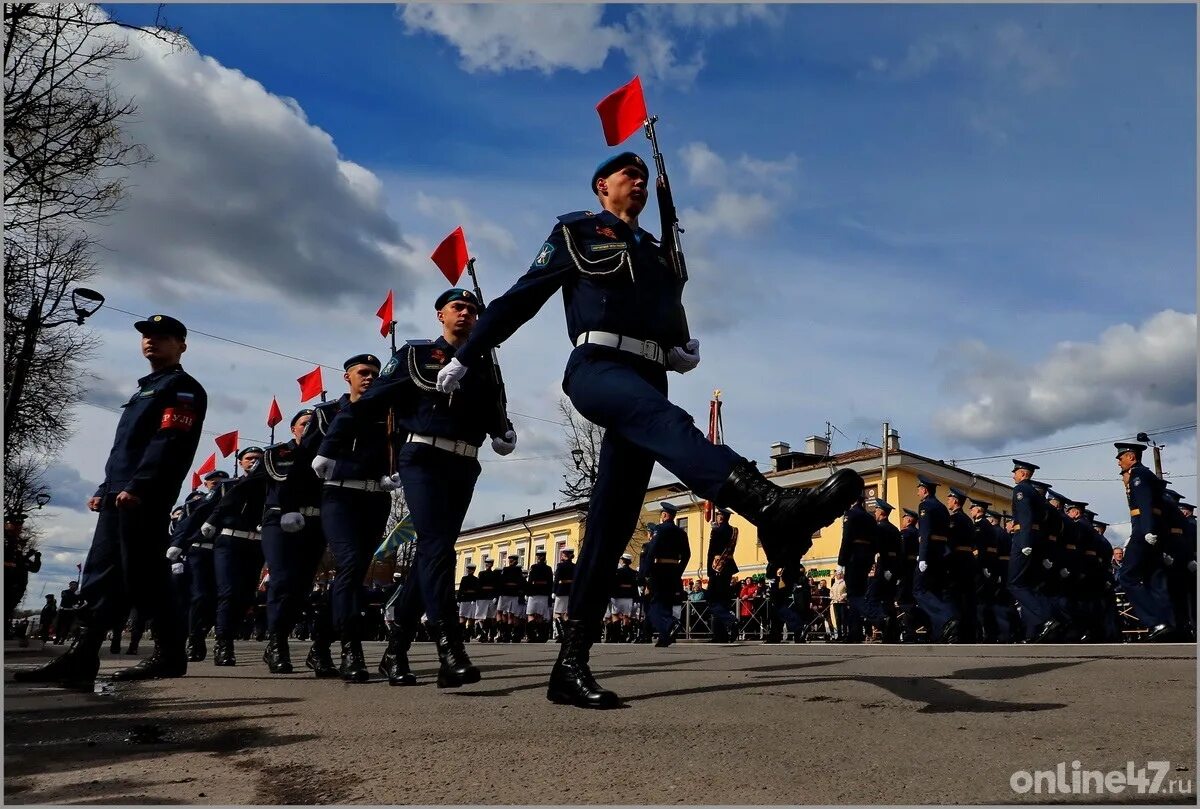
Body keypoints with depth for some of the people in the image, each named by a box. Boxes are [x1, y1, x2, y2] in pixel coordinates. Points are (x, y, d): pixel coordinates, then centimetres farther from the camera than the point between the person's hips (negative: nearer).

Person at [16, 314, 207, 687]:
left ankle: (170, 655, -2)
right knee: (100, 576, 6)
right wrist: (105, 489, 21)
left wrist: (138, 486, -24)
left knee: (143, 577, -9)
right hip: (119, 498, 10)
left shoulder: (182, 387, -2)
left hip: (144, 499, -10)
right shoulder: (145, 389, 29)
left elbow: (169, 442, -16)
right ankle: (81, 658, 8)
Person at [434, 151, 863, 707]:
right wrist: (465, 357, 12)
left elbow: (671, 325, 32)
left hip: (646, 380, 6)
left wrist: (682, 351, 8)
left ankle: (571, 665, -3)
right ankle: (774, 511, -64)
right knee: (665, 419, -37)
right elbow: (521, 299, 12)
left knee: (612, 523, -4)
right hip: (597, 367, -6)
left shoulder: (656, 253, 30)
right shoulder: (577, 233, 15)